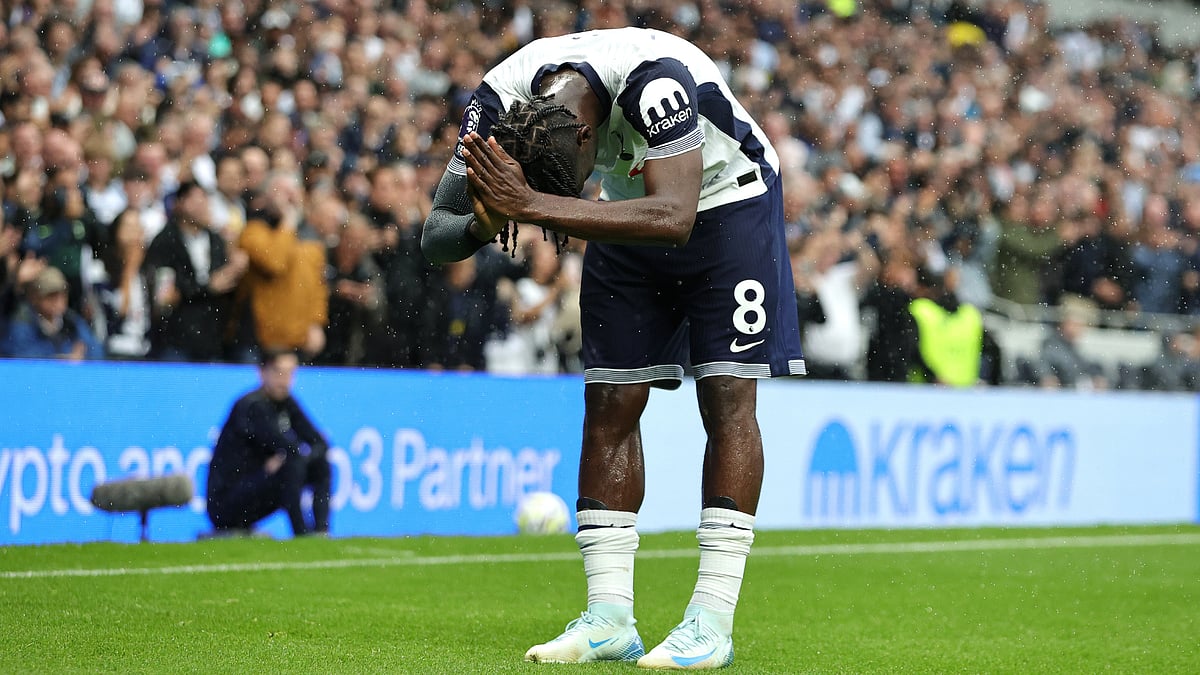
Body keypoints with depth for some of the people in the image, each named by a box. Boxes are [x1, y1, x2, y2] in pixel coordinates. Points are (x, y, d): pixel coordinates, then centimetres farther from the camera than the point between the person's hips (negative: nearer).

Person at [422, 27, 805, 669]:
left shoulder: (653, 76, -40)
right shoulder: (500, 99, -22)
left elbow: (673, 218, -49)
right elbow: (436, 235, -18)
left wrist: (530, 204, -53)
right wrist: (484, 225, -42)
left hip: (725, 204, -5)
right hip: (633, 212, 5)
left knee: (727, 396, -13)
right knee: (608, 405, -4)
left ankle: (712, 622, -12)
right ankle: (609, 619, -2)